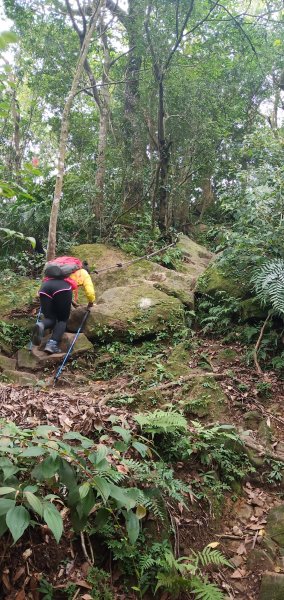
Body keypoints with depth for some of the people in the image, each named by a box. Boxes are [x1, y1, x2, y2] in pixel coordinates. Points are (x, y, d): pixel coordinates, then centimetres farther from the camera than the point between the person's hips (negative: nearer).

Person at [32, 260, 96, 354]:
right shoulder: (84, 273, 30)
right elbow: (90, 292, 17)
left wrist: (71, 301, 50)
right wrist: (90, 303, 39)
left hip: (45, 286, 4)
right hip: (62, 288, -4)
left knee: (50, 318, 15)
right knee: (63, 320, 13)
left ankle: (41, 325, -20)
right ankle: (52, 344, -10)